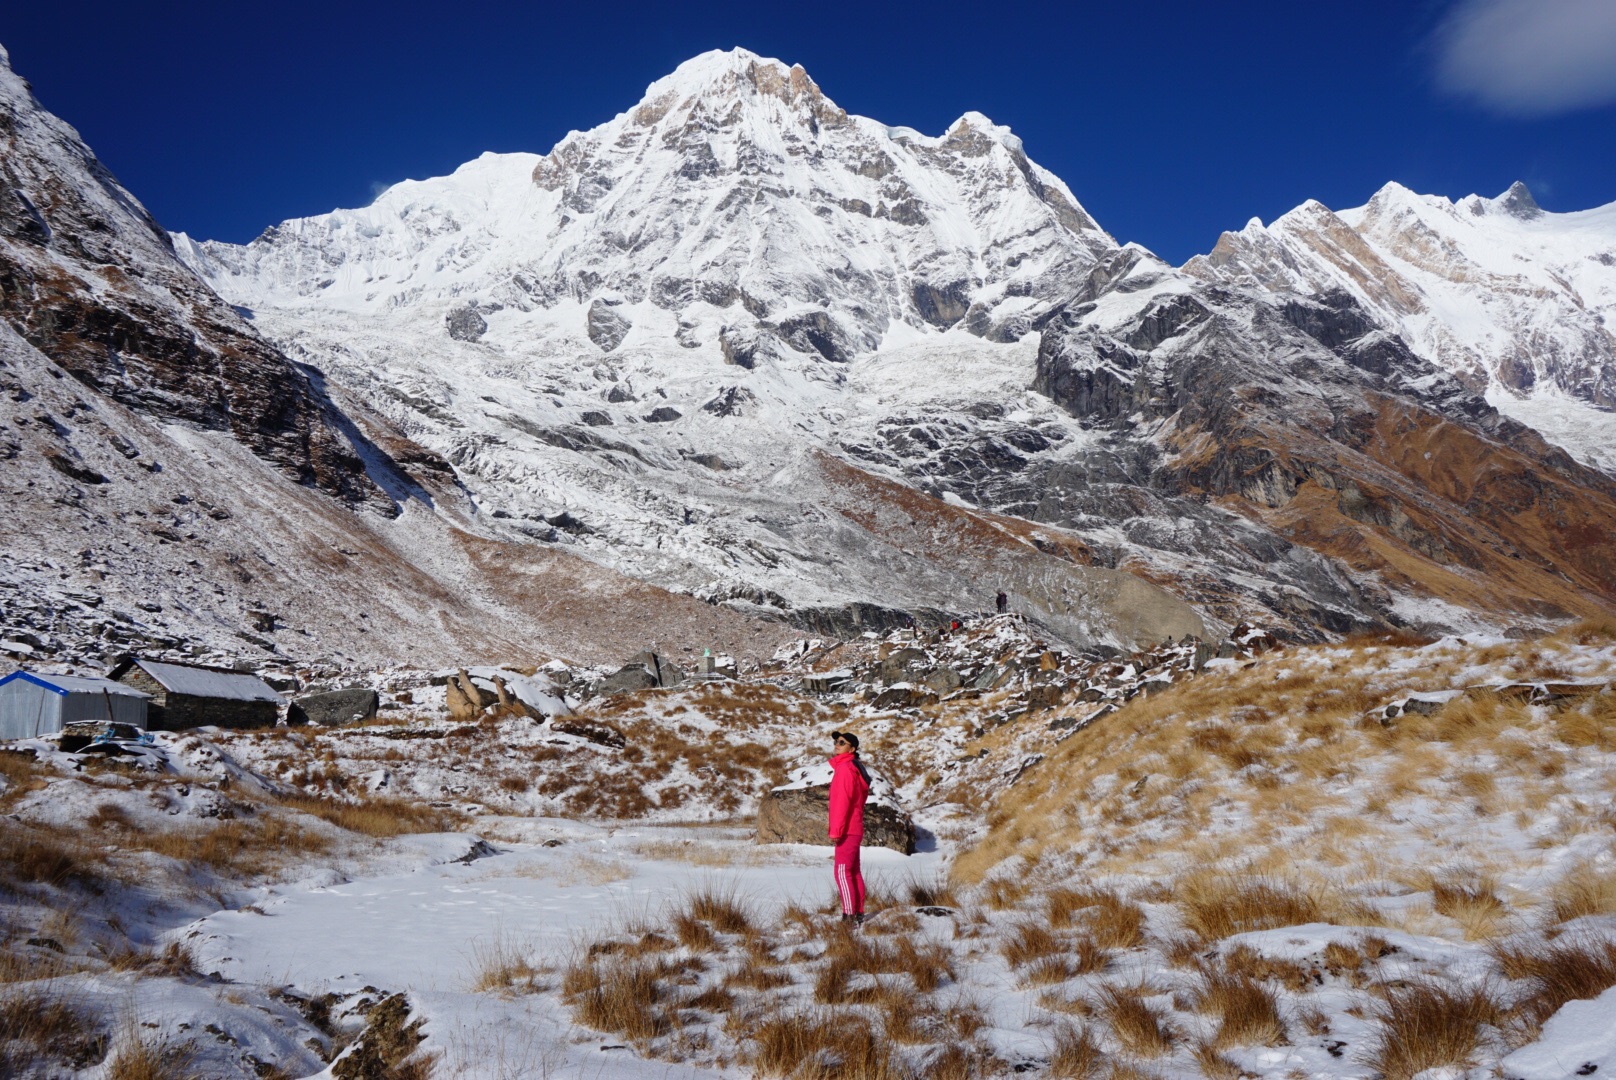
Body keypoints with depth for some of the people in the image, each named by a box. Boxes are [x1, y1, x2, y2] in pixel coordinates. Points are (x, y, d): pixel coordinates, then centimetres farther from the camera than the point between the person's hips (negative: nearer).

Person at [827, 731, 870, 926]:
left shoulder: (845, 768, -14)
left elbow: (843, 802, -20)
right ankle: (859, 913, 15)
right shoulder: (855, 767, 16)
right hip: (854, 829, 10)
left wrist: (835, 830, -21)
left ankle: (850, 916, -10)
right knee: (854, 871, 12)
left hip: (847, 831, -10)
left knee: (843, 872, -10)